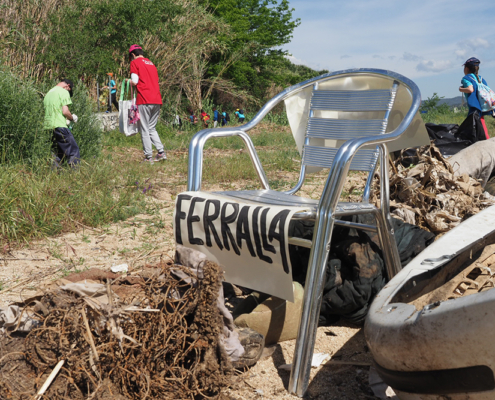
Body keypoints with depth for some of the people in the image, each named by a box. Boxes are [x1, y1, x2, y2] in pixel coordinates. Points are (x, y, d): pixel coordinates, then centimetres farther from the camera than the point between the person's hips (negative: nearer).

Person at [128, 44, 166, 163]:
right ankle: (161, 152, 4)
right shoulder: (151, 63, 22)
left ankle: (148, 157, -2)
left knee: (144, 130, -1)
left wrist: (128, 81, 13)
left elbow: (134, 82, -7)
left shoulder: (135, 63, 1)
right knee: (152, 128, 16)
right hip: (157, 100, 7)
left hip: (144, 100, -7)